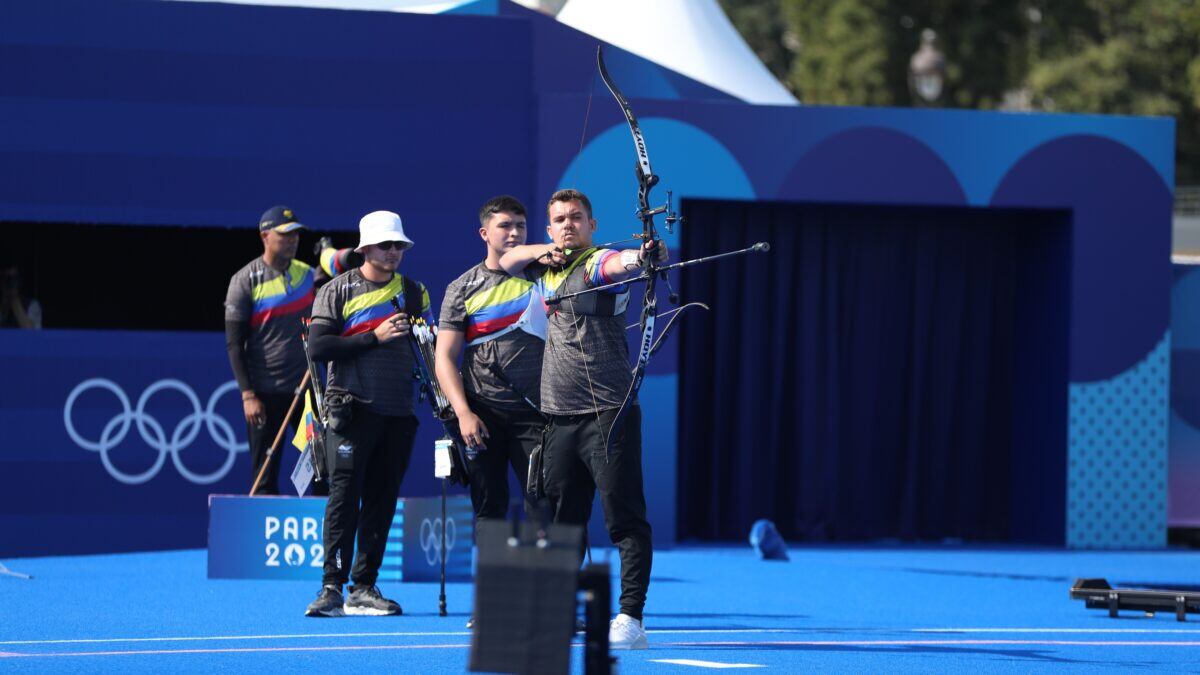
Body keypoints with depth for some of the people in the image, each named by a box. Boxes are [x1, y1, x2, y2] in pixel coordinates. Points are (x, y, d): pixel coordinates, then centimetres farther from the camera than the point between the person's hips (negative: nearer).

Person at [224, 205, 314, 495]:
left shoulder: (307, 274, 9)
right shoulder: (246, 280, -5)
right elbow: (234, 344, -6)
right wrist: (247, 395, -13)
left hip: (305, 390, 4)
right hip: (265, 392, -4)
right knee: (264, 477, -2)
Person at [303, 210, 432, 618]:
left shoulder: (414, 293, 13)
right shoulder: (336, 292, 1)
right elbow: (318, 346, -9)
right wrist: (374, 337, -13)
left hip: (398, 414, 4)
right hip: (351, 411, -4)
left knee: (382, 501, 4)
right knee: (345, 497, -11)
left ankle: (364, 587, 9)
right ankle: (332, 588, -11)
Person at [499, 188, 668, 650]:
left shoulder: (597, 263, -7)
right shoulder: (548, 268, 17)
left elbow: (624, 262, -28)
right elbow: (508, 260, 28)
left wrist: (643, 257, -53)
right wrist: (544, 250, 6)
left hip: (607, 415, -8)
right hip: (559, 417, 8)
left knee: (625, 517, -10)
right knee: (563, 520, 13)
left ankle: (630, 619, -15)